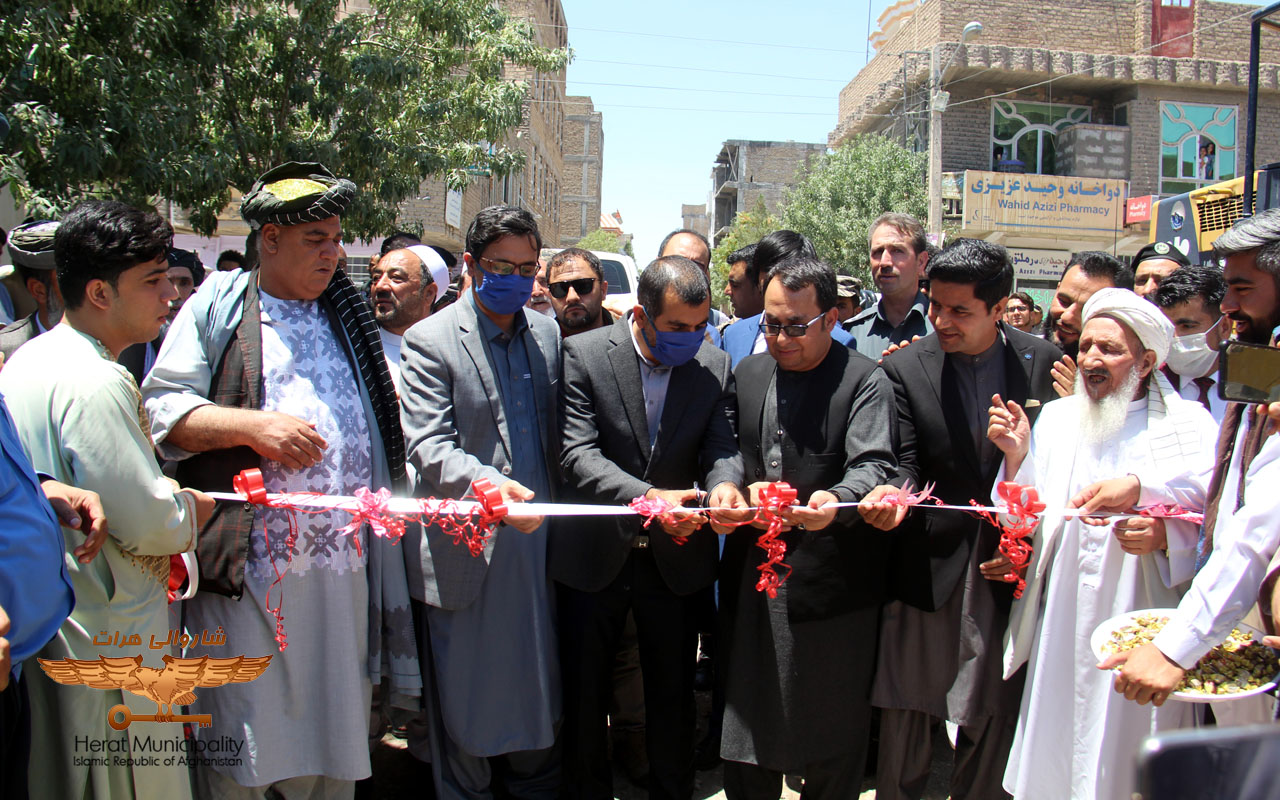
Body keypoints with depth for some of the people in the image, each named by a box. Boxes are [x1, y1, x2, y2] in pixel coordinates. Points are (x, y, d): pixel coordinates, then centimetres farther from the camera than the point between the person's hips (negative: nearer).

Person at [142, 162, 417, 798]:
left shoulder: (349, 317, 17)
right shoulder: (217, 307, 3)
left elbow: (383, 428, 25)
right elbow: (161, 409, -5)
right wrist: (254, 425, -17)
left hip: (342, 563, 4)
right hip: (248, 568, -4)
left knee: (332, 741, 11)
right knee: (239, 744, 3)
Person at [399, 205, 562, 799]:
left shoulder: (548, 334, 9)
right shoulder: (430, 341, -7)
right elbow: (427, 445, -16)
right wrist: (486, 483, -34)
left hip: (536, 535, 4)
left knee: (538, 680, 16)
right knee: (464, 689, 8)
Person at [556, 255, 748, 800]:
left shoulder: (716, 366, -1)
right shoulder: (583, 355, -11)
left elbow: (722, 448, -4)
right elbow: (578, 455, -18)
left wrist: (723, 483, -29)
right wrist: (646, 496, -34)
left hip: (676, 558, 2)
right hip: (595, 555, -1)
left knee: (674, 697, 13)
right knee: (584, 694, 13)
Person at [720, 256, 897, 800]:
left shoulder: (866, 382, -6)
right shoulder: (748, 373, 10)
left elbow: (874, 464, -17)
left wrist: (835, 500, -38)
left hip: (830, 586, -4)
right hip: (751, 577, 5)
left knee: (832, 747, 9)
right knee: (745, 735, 16)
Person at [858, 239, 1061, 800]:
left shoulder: (1044, 362, 1)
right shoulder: (905, 368, -3)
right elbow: (905, 462, -5)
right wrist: (893, 494, -25)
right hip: (927, 567, -1)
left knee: (994, 715, 12)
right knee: (905, 711, 6)